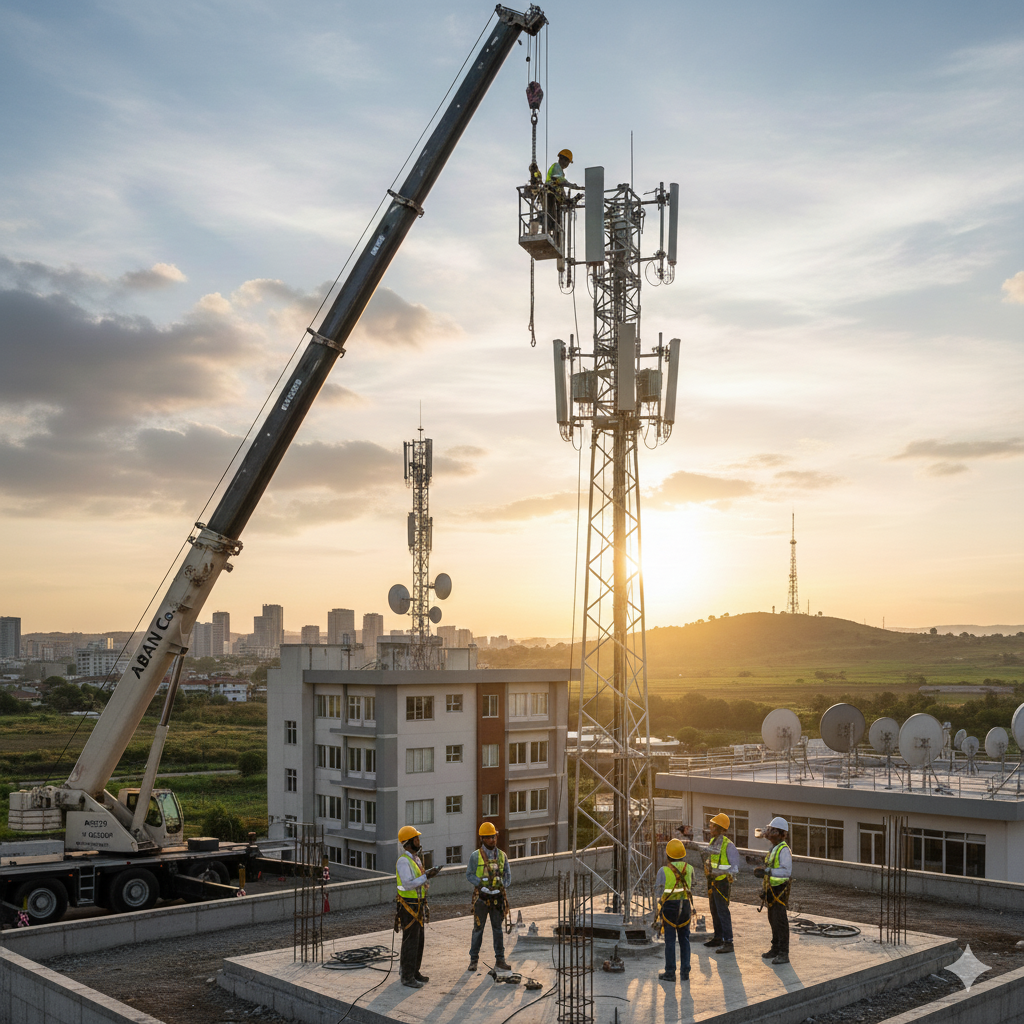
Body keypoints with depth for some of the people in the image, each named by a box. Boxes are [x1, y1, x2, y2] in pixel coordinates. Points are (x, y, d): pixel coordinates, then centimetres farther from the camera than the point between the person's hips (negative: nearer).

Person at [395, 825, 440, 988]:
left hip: (418, 905, 10)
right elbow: (408, 884, -25)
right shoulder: (403, 860, -18)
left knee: (418, 941, 16)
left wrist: (428, 874, 2)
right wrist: (426, 877, -24)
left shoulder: (415, 858, 13)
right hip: (409, 906, -10)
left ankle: (414, 972, 26)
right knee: (410, 941, -5)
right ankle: (407, 978, 2)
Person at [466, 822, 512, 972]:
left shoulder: (502, 856, 6)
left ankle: (500, 960, 14)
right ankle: (474, 960, 13)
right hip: (481, 897, -3)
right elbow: (469, 875, -5)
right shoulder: (475, 856, -4)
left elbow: (508, 875, 9)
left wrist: (504, 887, -10)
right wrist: (482, 885, -18)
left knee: (498, 929, 7)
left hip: (498, 897, 3)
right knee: (478, 929, 4)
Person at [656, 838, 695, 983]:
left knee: (670, 940, 3)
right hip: (685, 906, 3)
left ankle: (670, 972, 5)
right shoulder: (689, 868, -2)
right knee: (684, 939, 11)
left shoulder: (664, 870, -13)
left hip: (669, 907, -3)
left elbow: (657, 889, -1)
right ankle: (685, 972, 12)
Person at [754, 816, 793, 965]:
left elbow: (787, 871, -26)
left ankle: (784, 954, -5)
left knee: (780, 921, -8)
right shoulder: (773, 849, 15)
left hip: (779, 890, -10)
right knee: (773, 920, 15)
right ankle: (775, 949, 24)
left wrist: (767, 871, -31)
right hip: (771, 889, 10)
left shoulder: (784, 850, -16)